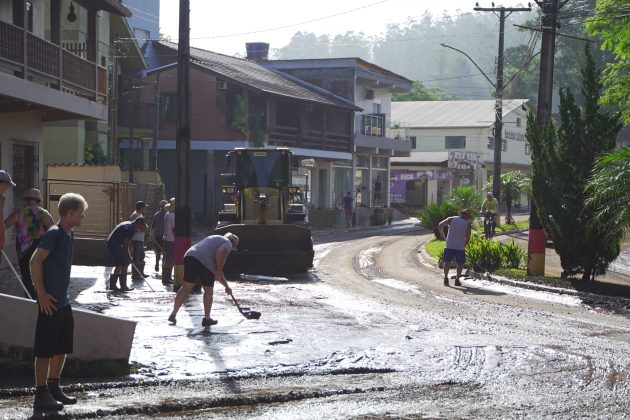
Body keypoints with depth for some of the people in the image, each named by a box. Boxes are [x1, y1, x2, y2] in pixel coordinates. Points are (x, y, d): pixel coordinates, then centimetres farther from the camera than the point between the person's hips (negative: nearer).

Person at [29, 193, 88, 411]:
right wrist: (42, 294, -19)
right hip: (51, 302, -9)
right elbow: (35, 261, -19)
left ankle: (54, 388, 25)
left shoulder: (69, 235, 11)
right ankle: (41, 395, 2)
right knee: (45, 349, -3)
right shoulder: (54, 234, -16)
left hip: (63, 300, 9)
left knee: (62, 347, 15)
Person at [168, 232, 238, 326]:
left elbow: (217, 273, 41)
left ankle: (173, 314, 2)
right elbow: (220, 253, -12)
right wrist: (219, 269, -1)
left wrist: (226, 286, 43)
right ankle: (206, 318, 17)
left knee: (186, 288, 8)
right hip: (205, 262, -7)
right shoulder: (227, 243, 16)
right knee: (208, 291, 10)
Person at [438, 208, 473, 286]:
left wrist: (441, 233, 17)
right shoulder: (467, 224, 4)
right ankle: (457, 279, 4)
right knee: (460, 263, 11)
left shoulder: (451, 219, 7)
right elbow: (467, 237, 0)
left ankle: (446, 278, 0)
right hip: (460, 246, -1)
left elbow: (440, 225, -2)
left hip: (449, 245, 1)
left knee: (447, 261, 10)